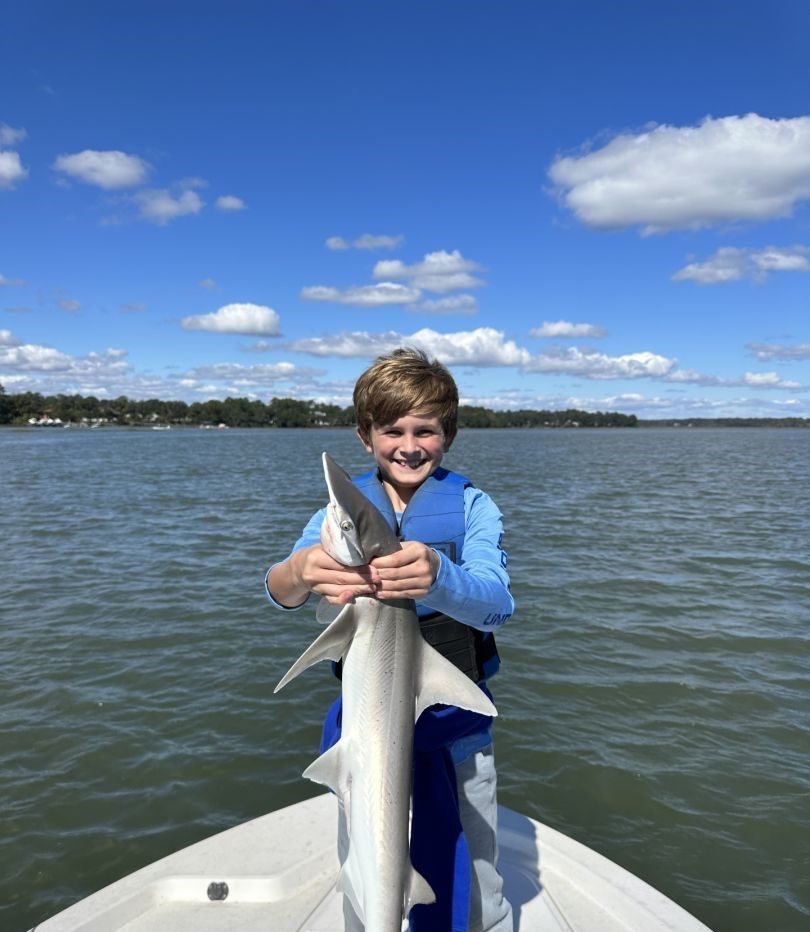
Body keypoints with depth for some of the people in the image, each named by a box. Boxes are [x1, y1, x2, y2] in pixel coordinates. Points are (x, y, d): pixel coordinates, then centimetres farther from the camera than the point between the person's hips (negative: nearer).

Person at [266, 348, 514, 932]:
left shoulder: (472, 506, -8)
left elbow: (497, 604, -25)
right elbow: (279, 592, -19)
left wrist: (438, 578, -48)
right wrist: (300, 573, -44)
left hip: (457, 725, -1)